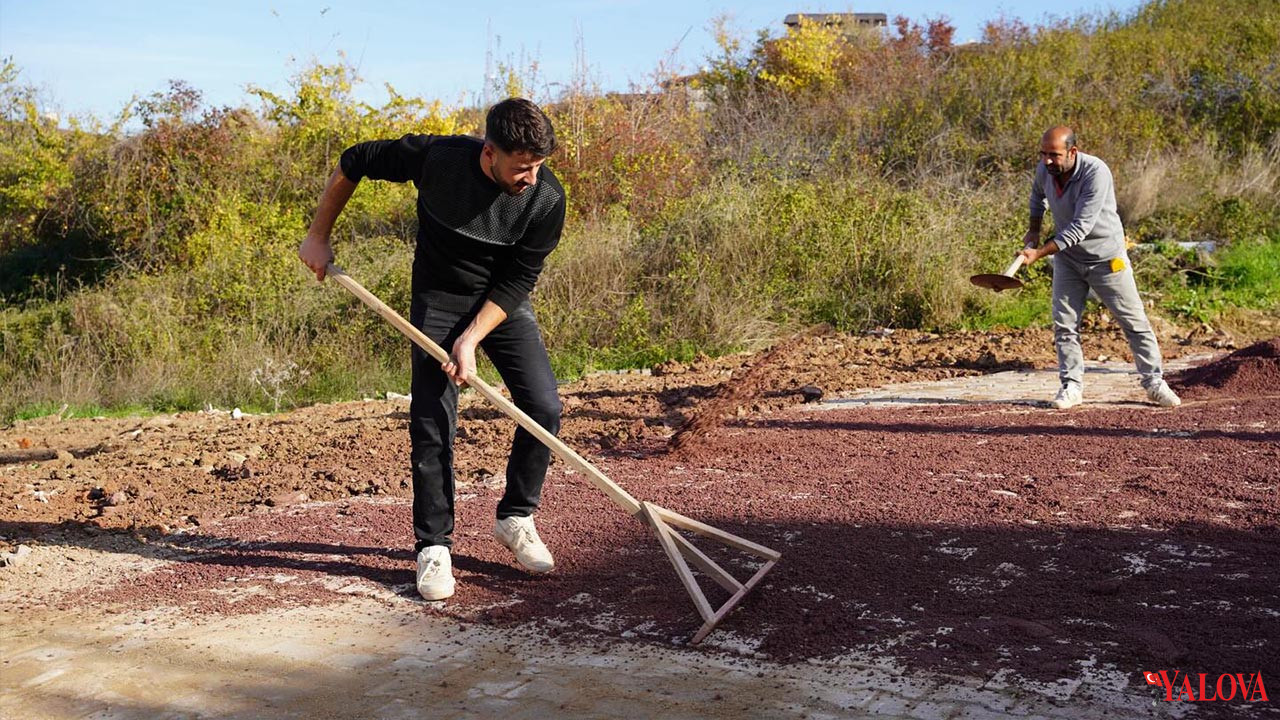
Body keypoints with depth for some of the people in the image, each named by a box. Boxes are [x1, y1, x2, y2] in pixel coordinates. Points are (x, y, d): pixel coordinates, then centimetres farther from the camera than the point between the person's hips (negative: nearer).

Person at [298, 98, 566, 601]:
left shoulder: (547, 199, -22)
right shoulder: (435, 157, -25)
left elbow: (517, 281, -15)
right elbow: (352, 163, -8)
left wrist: (471, 339, -24)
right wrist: (318, 237, -2)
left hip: (502, 304, 2)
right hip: (438, 300, -1)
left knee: (543, 408, -9)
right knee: (432, 424, -8)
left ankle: (515, 519, 11)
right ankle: (433, 545, 5)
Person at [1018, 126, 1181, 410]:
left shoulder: (1096, 172, -29)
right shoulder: (1043, 170, -9)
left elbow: (1080, 227, -32)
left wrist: (1039, 253, -33)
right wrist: (1034, 229, 10)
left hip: (1107, 258, -5)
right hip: (1067, 258, 5)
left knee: (1134, 322, 4)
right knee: (1064, 324, -1)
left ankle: (1154, 383, 16)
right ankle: (1071, 386, 8)